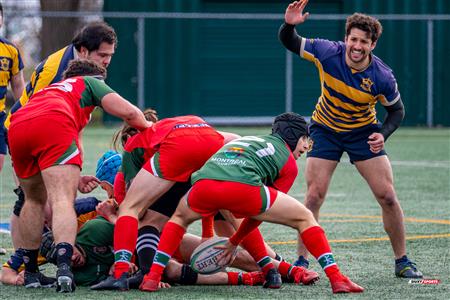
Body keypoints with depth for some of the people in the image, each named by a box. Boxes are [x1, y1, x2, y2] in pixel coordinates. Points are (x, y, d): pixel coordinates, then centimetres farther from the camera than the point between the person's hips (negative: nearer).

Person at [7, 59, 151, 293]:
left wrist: (75, 180, 25)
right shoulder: (91, 82, 30)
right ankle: (64, 267, -34)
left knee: (34, 199, 25)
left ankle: (30, 271, 27)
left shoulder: (49, 90, 44)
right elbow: (129, 112, 14)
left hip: (17, 127, 6)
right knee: (62, 201, -13)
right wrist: (149, 128, 34)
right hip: (53, 124, -6)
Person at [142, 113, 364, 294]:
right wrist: (233, 243, 35)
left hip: (203, 184, 4)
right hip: (243, 187, -4)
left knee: (180, 218, 37)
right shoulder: (288, 161, 24)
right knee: (304, 219, 15)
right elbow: (261, 211, 25)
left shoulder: (245, 140, 40)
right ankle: (336, 279, 4)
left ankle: (153, 277, 21)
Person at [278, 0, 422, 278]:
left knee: (387, 195, -6)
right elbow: (289, 42, -11)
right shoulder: (327, 52, -23)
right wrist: (289, 24, -33)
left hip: (363, 133, 0)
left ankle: (402, 262, 8)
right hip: (325, 129, 0)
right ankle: (301, 261, -1)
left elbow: (397, 110, -6)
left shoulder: (382, 77, -23)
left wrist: (383, 134, -23)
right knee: (314, 195, -11)